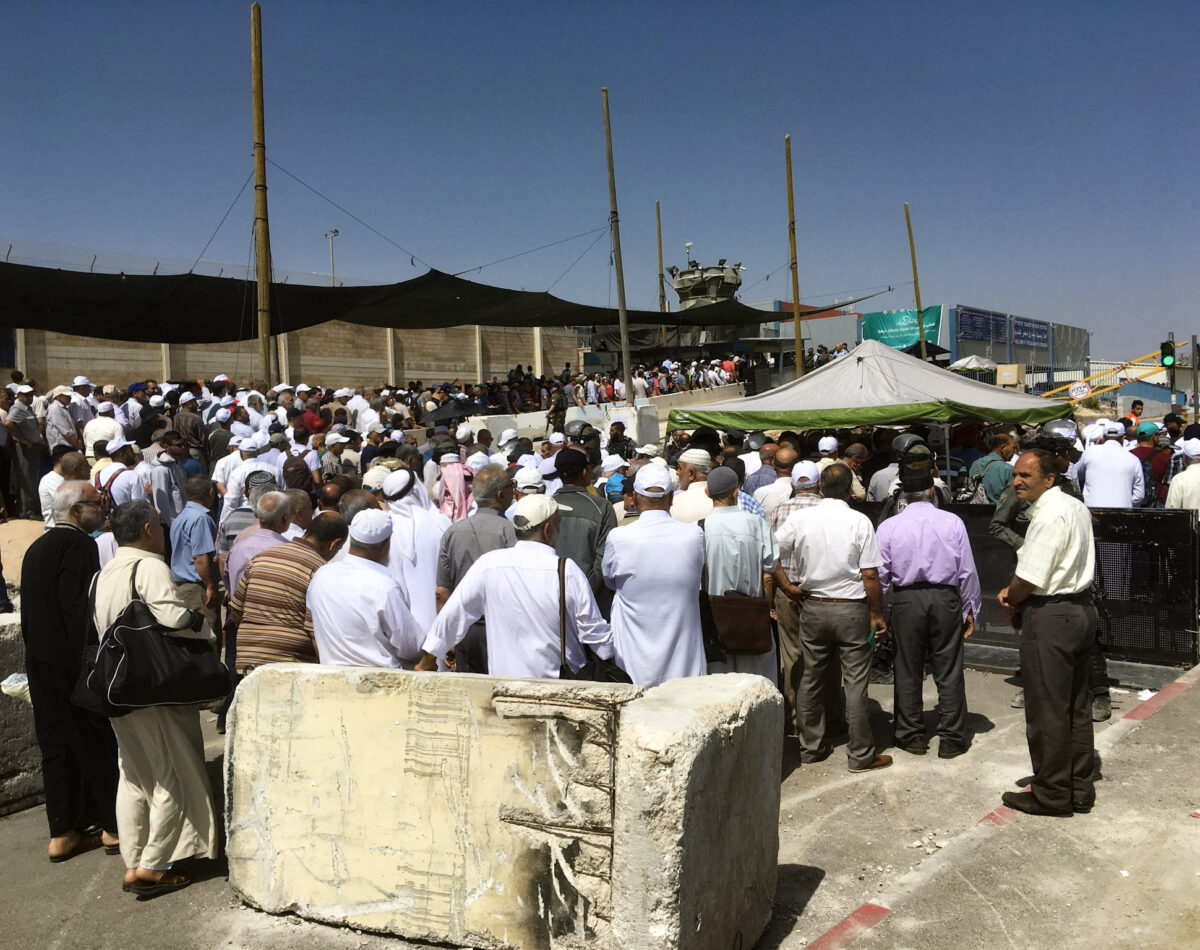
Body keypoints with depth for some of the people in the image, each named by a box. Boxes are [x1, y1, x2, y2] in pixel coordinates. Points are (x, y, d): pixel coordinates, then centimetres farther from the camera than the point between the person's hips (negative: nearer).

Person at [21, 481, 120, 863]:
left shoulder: (37, 548, 12)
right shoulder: (78, 545, -16)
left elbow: (29, 610, 16)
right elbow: (81, 610, -22)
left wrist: (37, 652, 21)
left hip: (41, 664, 9)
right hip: (73, 663, -9)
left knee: (58, 745, 12)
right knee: (97, 743, 3)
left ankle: (63, 834, 19)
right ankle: (113, 826, 14)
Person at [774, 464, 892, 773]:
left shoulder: (799, 518, -4)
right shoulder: (860, 522, -10)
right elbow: (870, 575, -9)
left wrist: (788, 587, 7)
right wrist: (877, 614, 0)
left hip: (812, 608, 3)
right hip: (851, 609, -3)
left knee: (811, 678, 14)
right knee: (855, 683, 5)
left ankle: (810, 747, 24)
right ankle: (861, 754, 13)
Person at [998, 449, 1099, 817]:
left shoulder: (1049, 515, -20)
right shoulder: (1076, 507, 12)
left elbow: (1029, 579, -22)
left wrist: (1010, 601, -2)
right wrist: (1014, 592, 8)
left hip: (1050, 619, -10)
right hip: (1082, 609, 10)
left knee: (1047, 711, 1)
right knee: (1077, 706, 17)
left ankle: (1051, 795, 12)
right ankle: (1080, 790, 28)